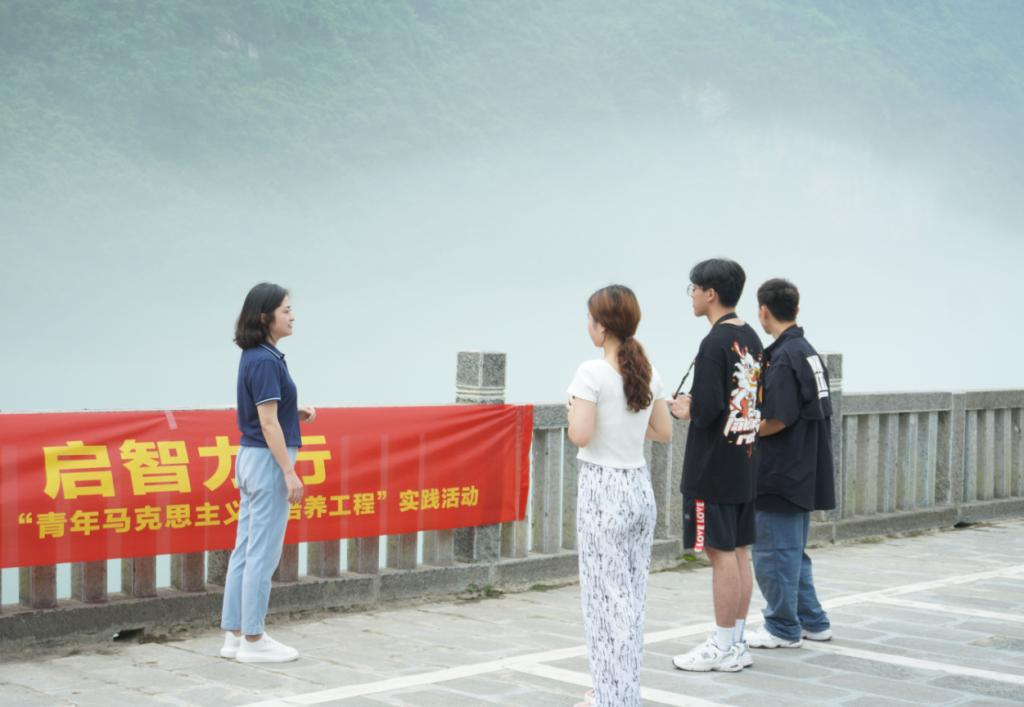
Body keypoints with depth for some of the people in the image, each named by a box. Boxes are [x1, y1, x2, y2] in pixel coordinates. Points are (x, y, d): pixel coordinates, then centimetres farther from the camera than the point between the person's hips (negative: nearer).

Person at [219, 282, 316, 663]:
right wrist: (289, 473, -20)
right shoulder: (266, 360, -18)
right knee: (262, 552, -4)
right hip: (267, 461, -10)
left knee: (246, 549, 11)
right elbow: (268, 423, -21)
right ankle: (253, 640, 2)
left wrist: (296, 411, 7)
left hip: (251, 459, 10)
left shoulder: (255, 356, 12)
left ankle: (235, 634, 16)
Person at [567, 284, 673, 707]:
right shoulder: (648, 373, 5)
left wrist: (574, 414, -2)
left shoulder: (593, 373, -15)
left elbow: (580, 435, -22)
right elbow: (664, 432, 12)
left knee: (606, 596, 2)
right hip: (640, 488, 7)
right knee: (632, 594, 14)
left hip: (604, 490, -7)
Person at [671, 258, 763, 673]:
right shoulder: (751, 339, 11)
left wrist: (684, 409, -3)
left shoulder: (715, 343, -17)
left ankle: (722, 648, 3)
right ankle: (737, 644, 18)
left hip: (712, 468, -9)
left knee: (721, 553, -3)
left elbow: (707, 410, -24)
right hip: (744, 463, 9)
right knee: (738, 550, 12)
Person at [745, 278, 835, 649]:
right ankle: (812, 621, 25)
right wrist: (756, 422, 14)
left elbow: (778, 420, -24)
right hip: (804, 474, 10)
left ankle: (782, 629, 10)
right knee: (792, 551, 19)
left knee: (774, 552, 1)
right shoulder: (808, 351, 11)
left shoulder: (783, 357, -18)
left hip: (781, 476, -10)